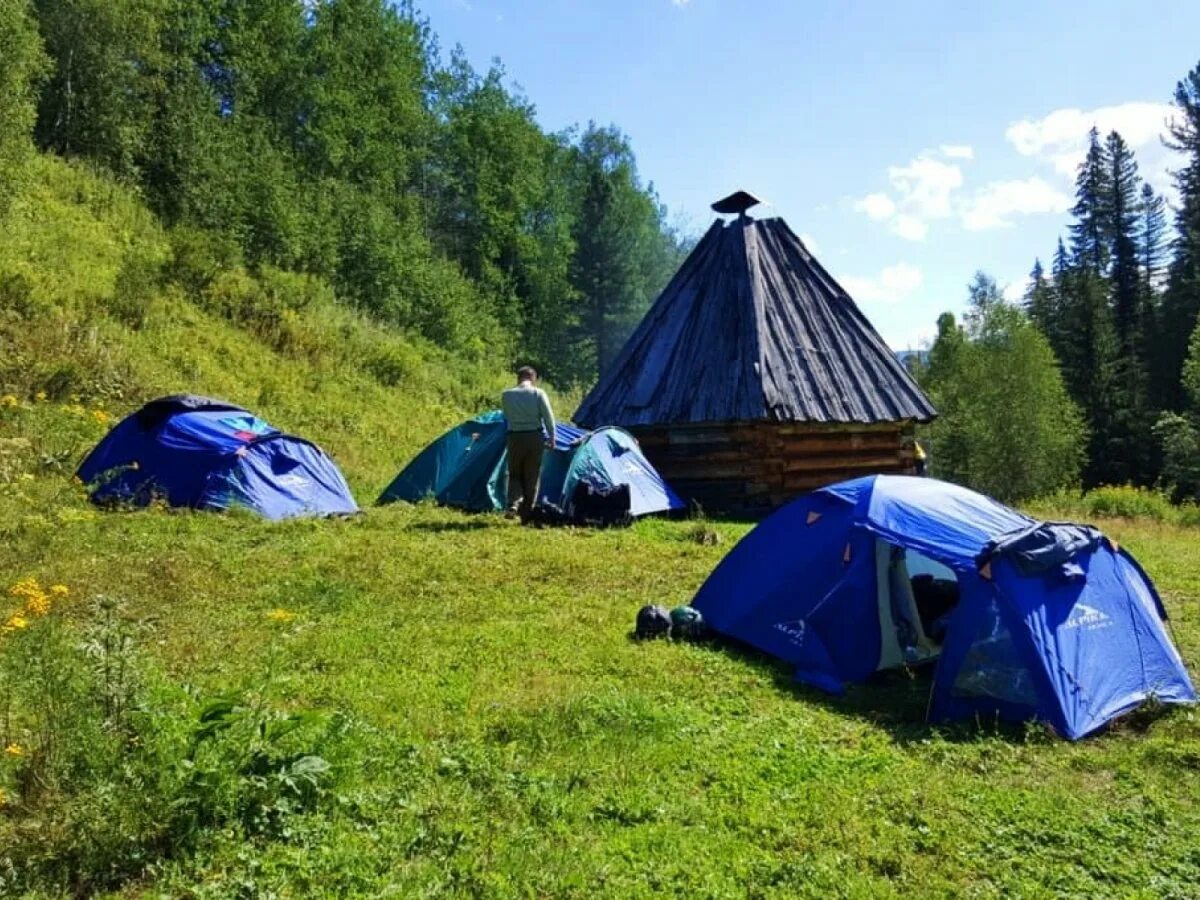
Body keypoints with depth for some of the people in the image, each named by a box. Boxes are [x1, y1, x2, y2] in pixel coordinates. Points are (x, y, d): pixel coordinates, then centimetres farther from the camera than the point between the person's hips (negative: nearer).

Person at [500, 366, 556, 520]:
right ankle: (527, 513, 12)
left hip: (515, 438, 1)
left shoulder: (506, 395, 0)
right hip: (534, 437, -1)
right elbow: (548, 417, -7)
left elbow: (507, 416, 6)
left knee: (515, 474, 16)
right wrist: (552, 438, 1)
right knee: (532, 476, 10)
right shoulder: (538, 393, -6)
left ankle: (513, 503, -8)